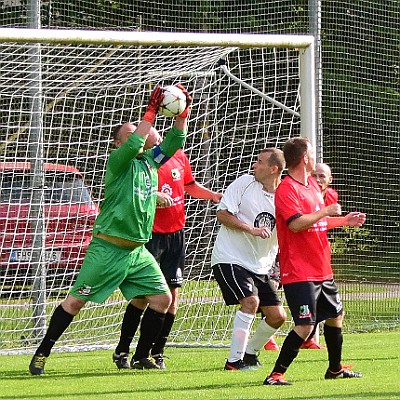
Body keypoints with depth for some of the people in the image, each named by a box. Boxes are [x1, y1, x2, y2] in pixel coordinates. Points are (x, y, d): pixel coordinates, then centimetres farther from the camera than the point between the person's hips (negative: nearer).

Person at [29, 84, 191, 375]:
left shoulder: (150, 160, 11)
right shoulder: (118, 161, -9)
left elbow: (175, 140, 13)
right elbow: (134, 144, -28)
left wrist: (183, 111, -2)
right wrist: (152, 111, -25)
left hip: (137, 250, 7)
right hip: (108, 249, -7)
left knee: (163, 299, 0)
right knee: (75, 301, -4)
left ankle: (141, 356, 12)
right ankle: (42, 354, 4)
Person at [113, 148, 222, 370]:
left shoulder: (179, 156, 7)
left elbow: (190, 186, 22)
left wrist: (213, 195, 8)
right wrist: (154, 196, -29)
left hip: (176, 233, 5)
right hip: (150, 233, -5)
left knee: (173, 293, 3)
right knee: (143, 295, -7)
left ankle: (158, 352, 12)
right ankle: (122, 352, 3)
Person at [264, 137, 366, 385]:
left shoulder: (313, 185, 15)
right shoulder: (287, 189, -15)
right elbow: (297, 223, -28)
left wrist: (344, 220, 28)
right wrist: (326, 211, -18)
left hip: (322, 269, 10)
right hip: (299, 272, -10)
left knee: (335, 316, 21)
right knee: (305, 326, -16)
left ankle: (335, 369, 38)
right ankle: (276, 374, -11)